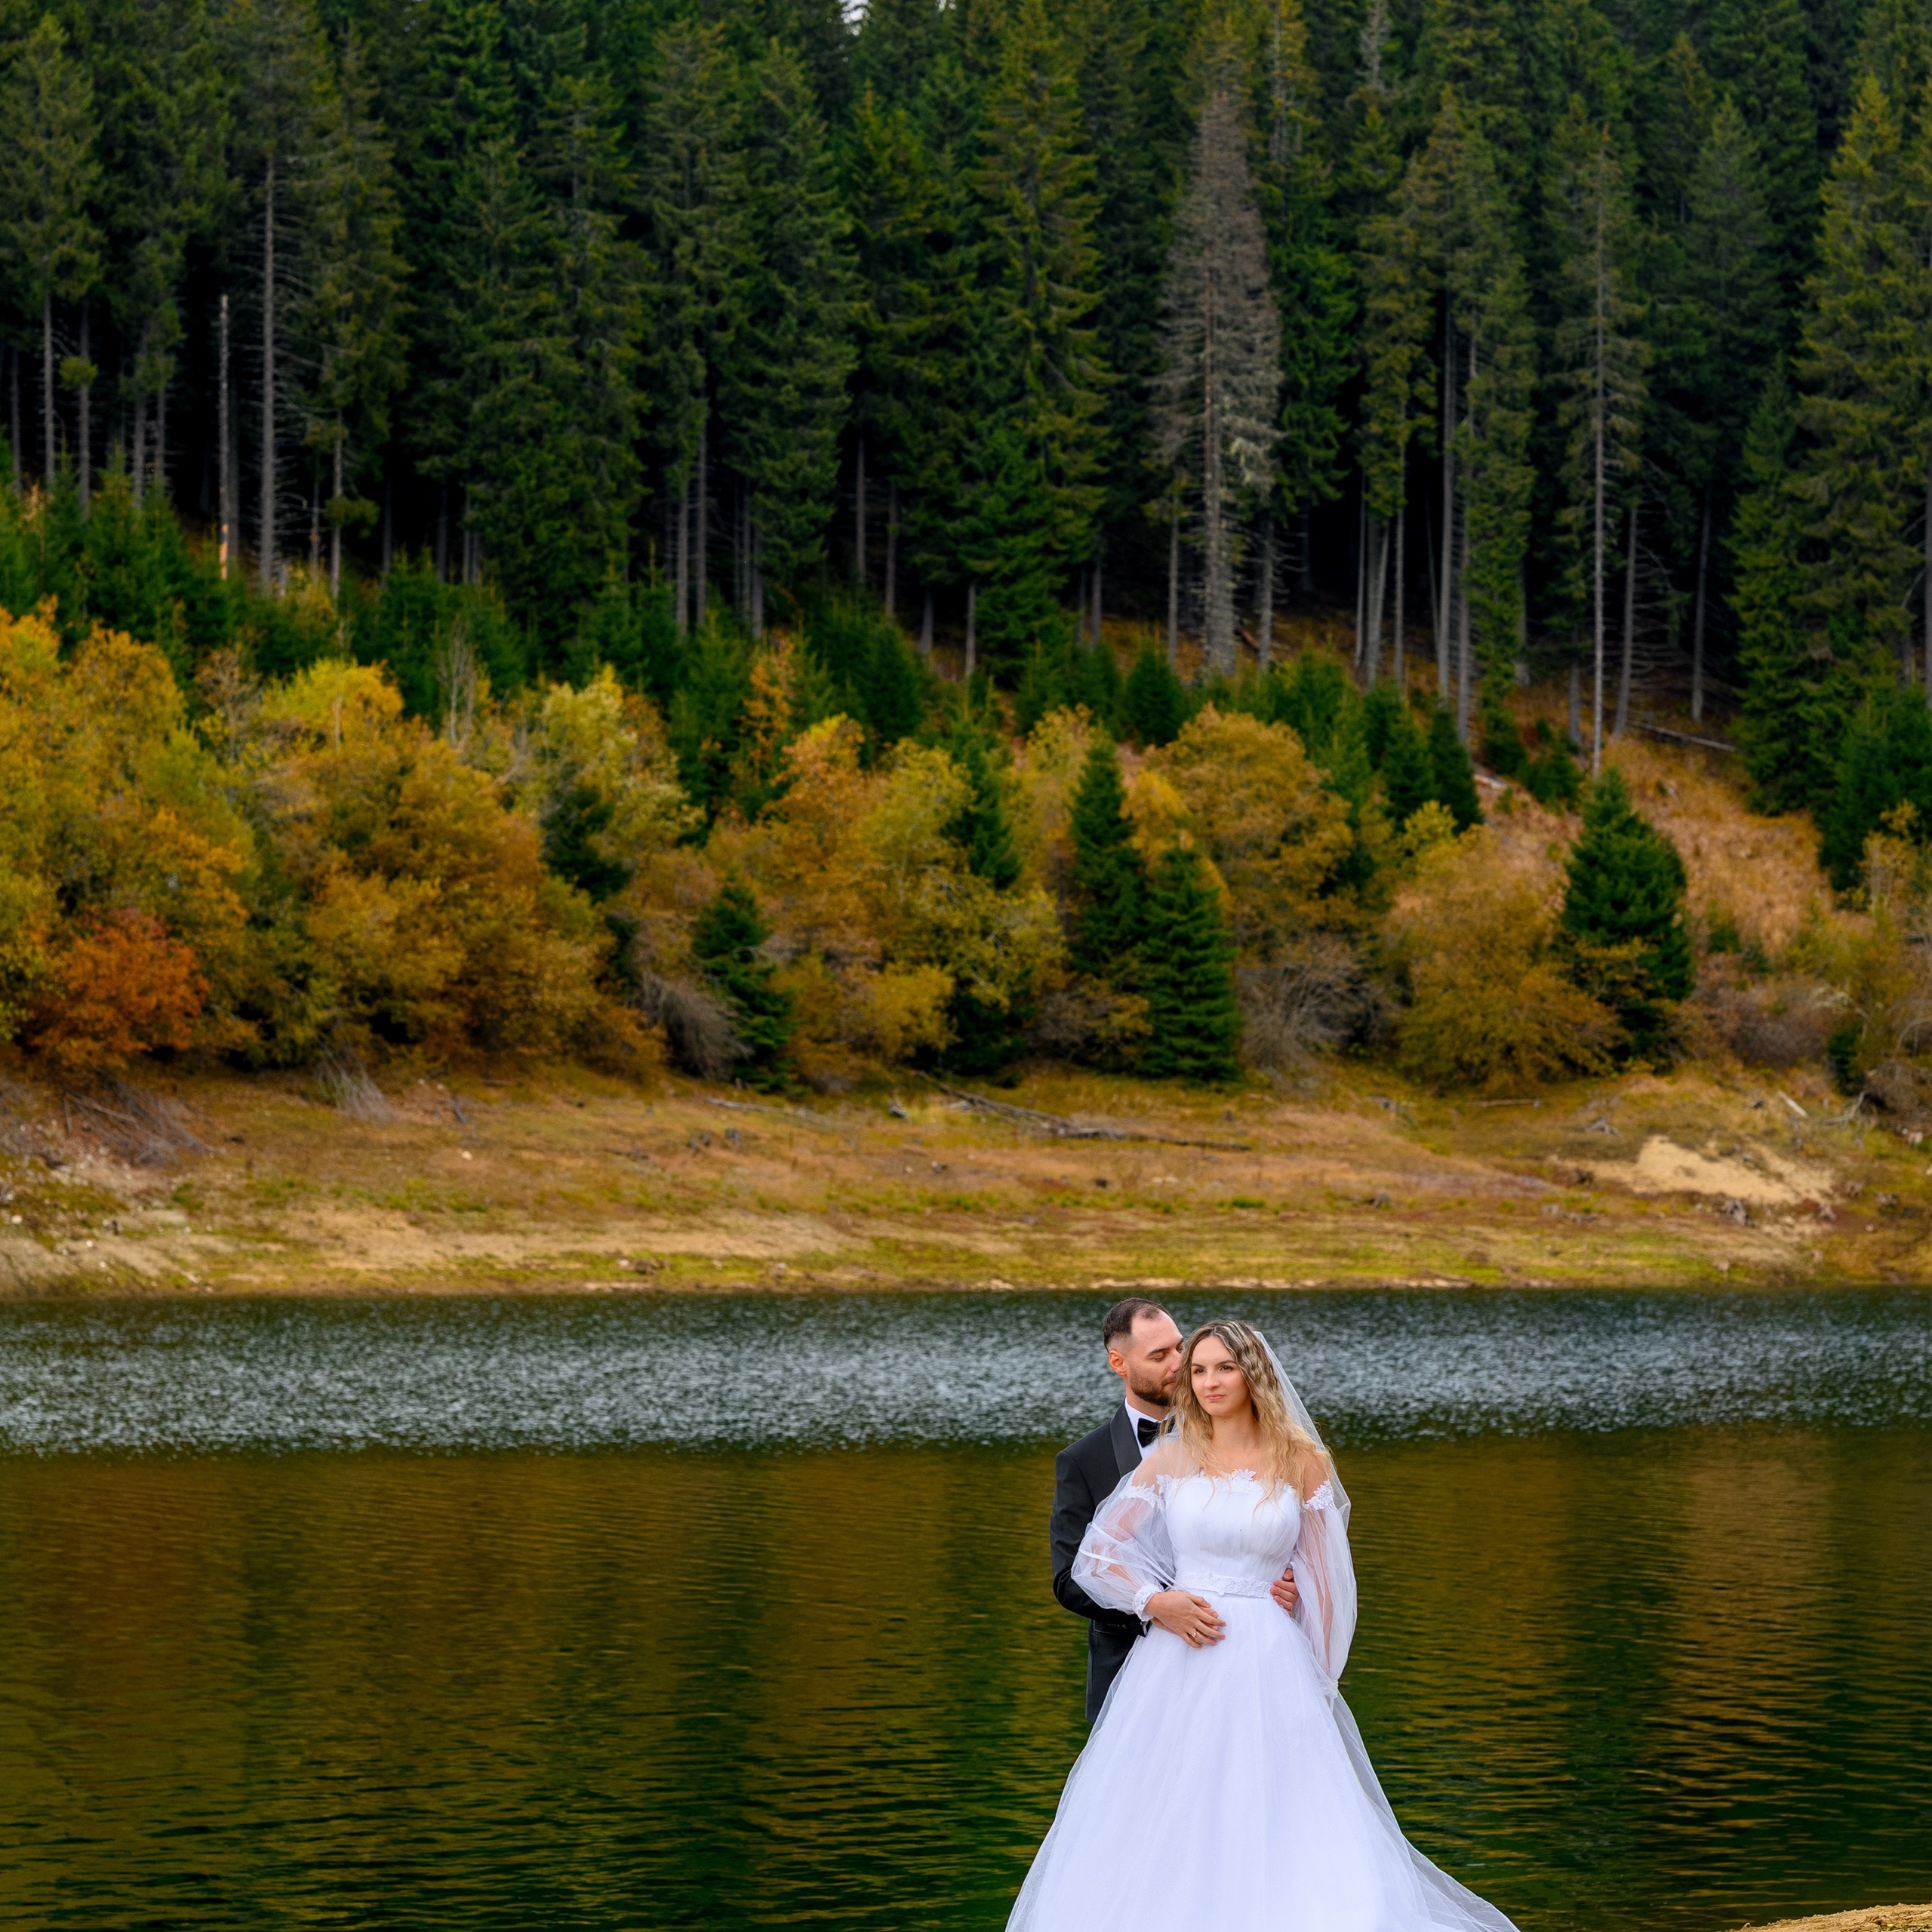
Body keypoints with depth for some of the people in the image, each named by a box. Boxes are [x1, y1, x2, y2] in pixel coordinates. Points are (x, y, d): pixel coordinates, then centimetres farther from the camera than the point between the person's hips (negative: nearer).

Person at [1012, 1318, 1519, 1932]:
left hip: (1269, 1670, -2)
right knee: (1165, 1838, 0)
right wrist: (1155, 1601, -9)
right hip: (1176, 1669, 2)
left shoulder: (1301, 1462, 3)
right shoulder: (1169, 1459, 6)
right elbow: (1095, 1554, 6)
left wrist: (1319, 1684, 3)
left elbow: (1324, 1583, 5)